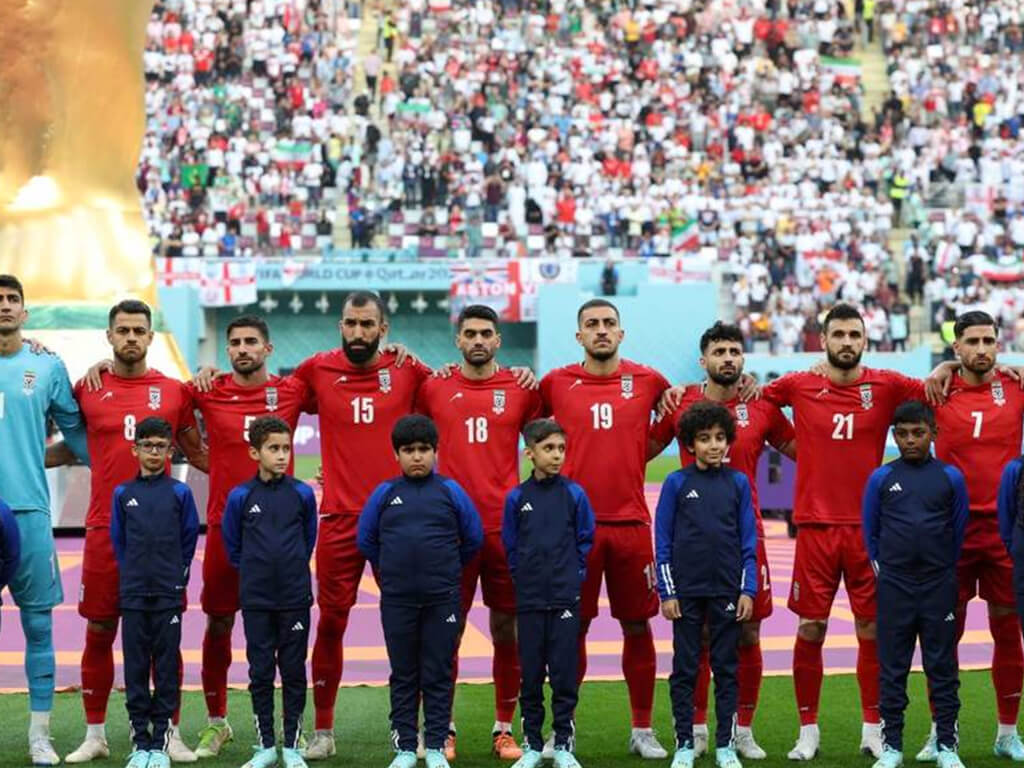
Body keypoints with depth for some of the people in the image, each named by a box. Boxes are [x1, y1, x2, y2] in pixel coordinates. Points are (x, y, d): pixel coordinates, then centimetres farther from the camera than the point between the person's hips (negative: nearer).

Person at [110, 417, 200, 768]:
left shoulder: (179, 492, 1)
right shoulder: (123, 493, 5)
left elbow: (189, 537, 6)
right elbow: (117, 540, 11)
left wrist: (177, 576, 6)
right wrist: (131, 575, 9)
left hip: (169, 594, -1)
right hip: (133, 593, 1)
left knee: (167, 666, 2)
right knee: (135, 667, 3)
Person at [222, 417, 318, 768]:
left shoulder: (302, 494, -2)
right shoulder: (240, 496, -3)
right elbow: (232, 544, 10)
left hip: (295, 598, 0)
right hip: (256, 599, 0)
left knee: (294, 671, 5)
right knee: (260, 672, 6)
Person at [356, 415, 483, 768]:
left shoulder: (451, 491, -2)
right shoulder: (384, 493, 0)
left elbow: (474, 538, 6)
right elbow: (366, 540, 10)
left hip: (443, 599, -1)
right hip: (397, 600, 1)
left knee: (438, 675, 6)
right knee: (403, 675, 9)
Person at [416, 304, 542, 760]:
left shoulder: (521, 389, 5)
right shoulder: (433, 388, 4)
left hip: (507, 527, 1)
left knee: (508, 630, 5)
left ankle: (504, 730, 16)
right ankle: (443, 729, 12)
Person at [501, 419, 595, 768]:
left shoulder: (574, 494, -2)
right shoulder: (516, 497, 0)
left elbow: (585, 540, 6)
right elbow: (510, 545, 9)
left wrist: (573, 575, 2)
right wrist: (524, 577, 4)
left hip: (566, 598, -1)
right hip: (529, 599, 1)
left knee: (564, 673, 1)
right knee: (531, 674, 7)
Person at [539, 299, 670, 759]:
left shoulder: (647, 381, 3)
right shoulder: (555, 383, 2)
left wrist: (635, 457, 11)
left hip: (631, 523, 1)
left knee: (638, 626, 6)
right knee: (572, 628, 5)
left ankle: (642, 731, 17)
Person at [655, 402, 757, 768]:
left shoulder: (738, 483, 2)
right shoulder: (676, 483, -2)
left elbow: (748, 542, 4)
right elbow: (663, 541, 0)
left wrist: (748, 590, -1)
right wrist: (667, 592, -5)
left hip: (727, 591, 1)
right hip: (686, 590, -1)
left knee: (726, 668, 7)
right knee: (685, 669, 5)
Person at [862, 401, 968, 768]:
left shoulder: (951, 477, -1)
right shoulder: (880, 478, 0)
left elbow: (959, 529, 7)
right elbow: (870, 530, 9)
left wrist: (944, 569, 10)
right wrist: (883, 567, 10)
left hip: (939, 586, 0)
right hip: (894, 587, 0)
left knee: (942, 666, 5)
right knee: (893, 667, 6)